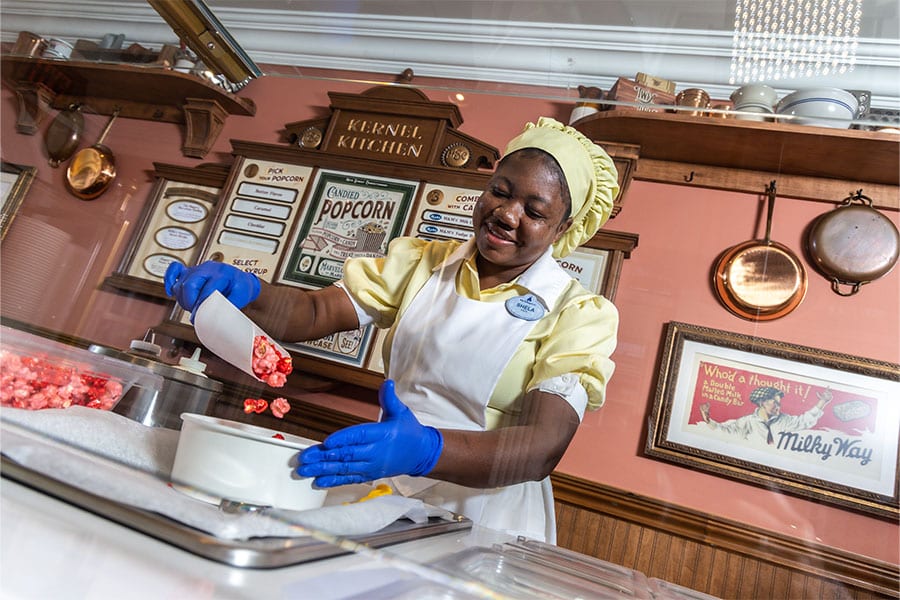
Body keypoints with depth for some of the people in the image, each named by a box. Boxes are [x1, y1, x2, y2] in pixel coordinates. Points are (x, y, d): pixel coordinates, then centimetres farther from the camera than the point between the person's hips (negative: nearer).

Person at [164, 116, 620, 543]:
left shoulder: (578, 314, -6)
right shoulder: (420, 263, 5)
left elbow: (544, 447, -18)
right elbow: (316, 312, -2)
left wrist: (424, 450, -35)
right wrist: (245, 291, -24)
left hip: (483, 528, -2)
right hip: (380, 503, 3)